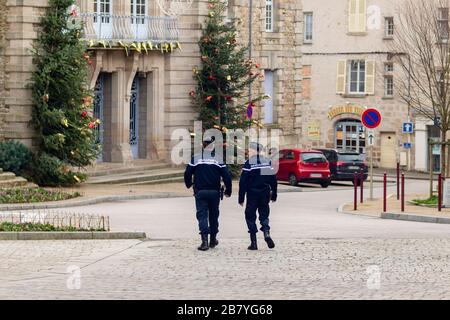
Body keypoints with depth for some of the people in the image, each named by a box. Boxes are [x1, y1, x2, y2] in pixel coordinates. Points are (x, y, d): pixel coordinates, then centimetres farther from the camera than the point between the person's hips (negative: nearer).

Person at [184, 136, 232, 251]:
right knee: (213, 215, 15)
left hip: (200, 192, -1)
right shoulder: (218, 159, -1)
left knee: (202, 215, -1)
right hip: (214, 192, 1)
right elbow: (227, 176, -4)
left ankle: (204, 240, -15)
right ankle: (213, 240, 25)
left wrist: (189, 185, 18)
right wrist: (228, 191, 7)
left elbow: (187, 174, -2)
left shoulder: (196, 158, -2)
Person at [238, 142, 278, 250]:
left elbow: (243, 182, -11)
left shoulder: (249, 163, -10)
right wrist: (274, 195, 17)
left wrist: (241, 198, -6)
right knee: (264, 214, 14)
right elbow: (273, 180, 9)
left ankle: (254, 242, 2)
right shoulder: (268, 162, 5)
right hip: (265, 194, 4)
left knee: (250, 217, 5)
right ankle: (266, 232, -14)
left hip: (252, 194, -4)